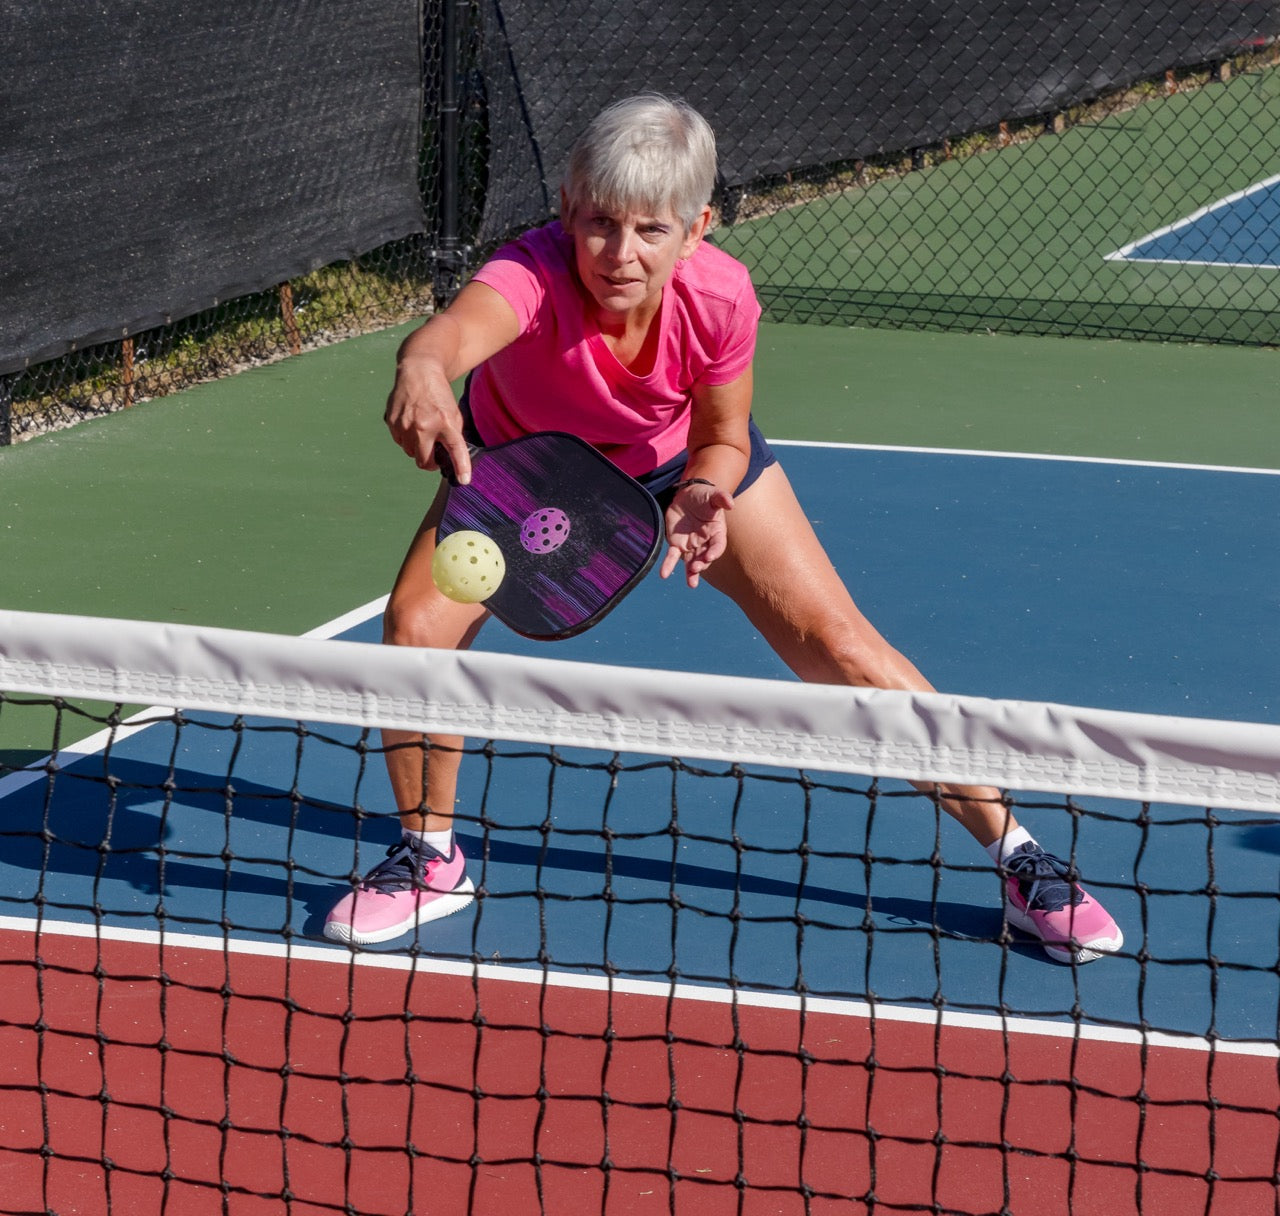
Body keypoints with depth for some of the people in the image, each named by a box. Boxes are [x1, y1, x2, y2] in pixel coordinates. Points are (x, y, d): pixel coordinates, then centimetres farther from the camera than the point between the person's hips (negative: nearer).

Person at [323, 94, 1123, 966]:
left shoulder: (719, 297, -35)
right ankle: (431, 859, 6)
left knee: (836, 642, -8)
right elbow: (454, 331, -69)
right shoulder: (534, 276, -43)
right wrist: (422, 372, -92)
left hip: (681, 460, 1)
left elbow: (722, 437, -14)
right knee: (416, 623, -21)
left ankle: (1017, 853, 8)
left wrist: (698, 500, -36)